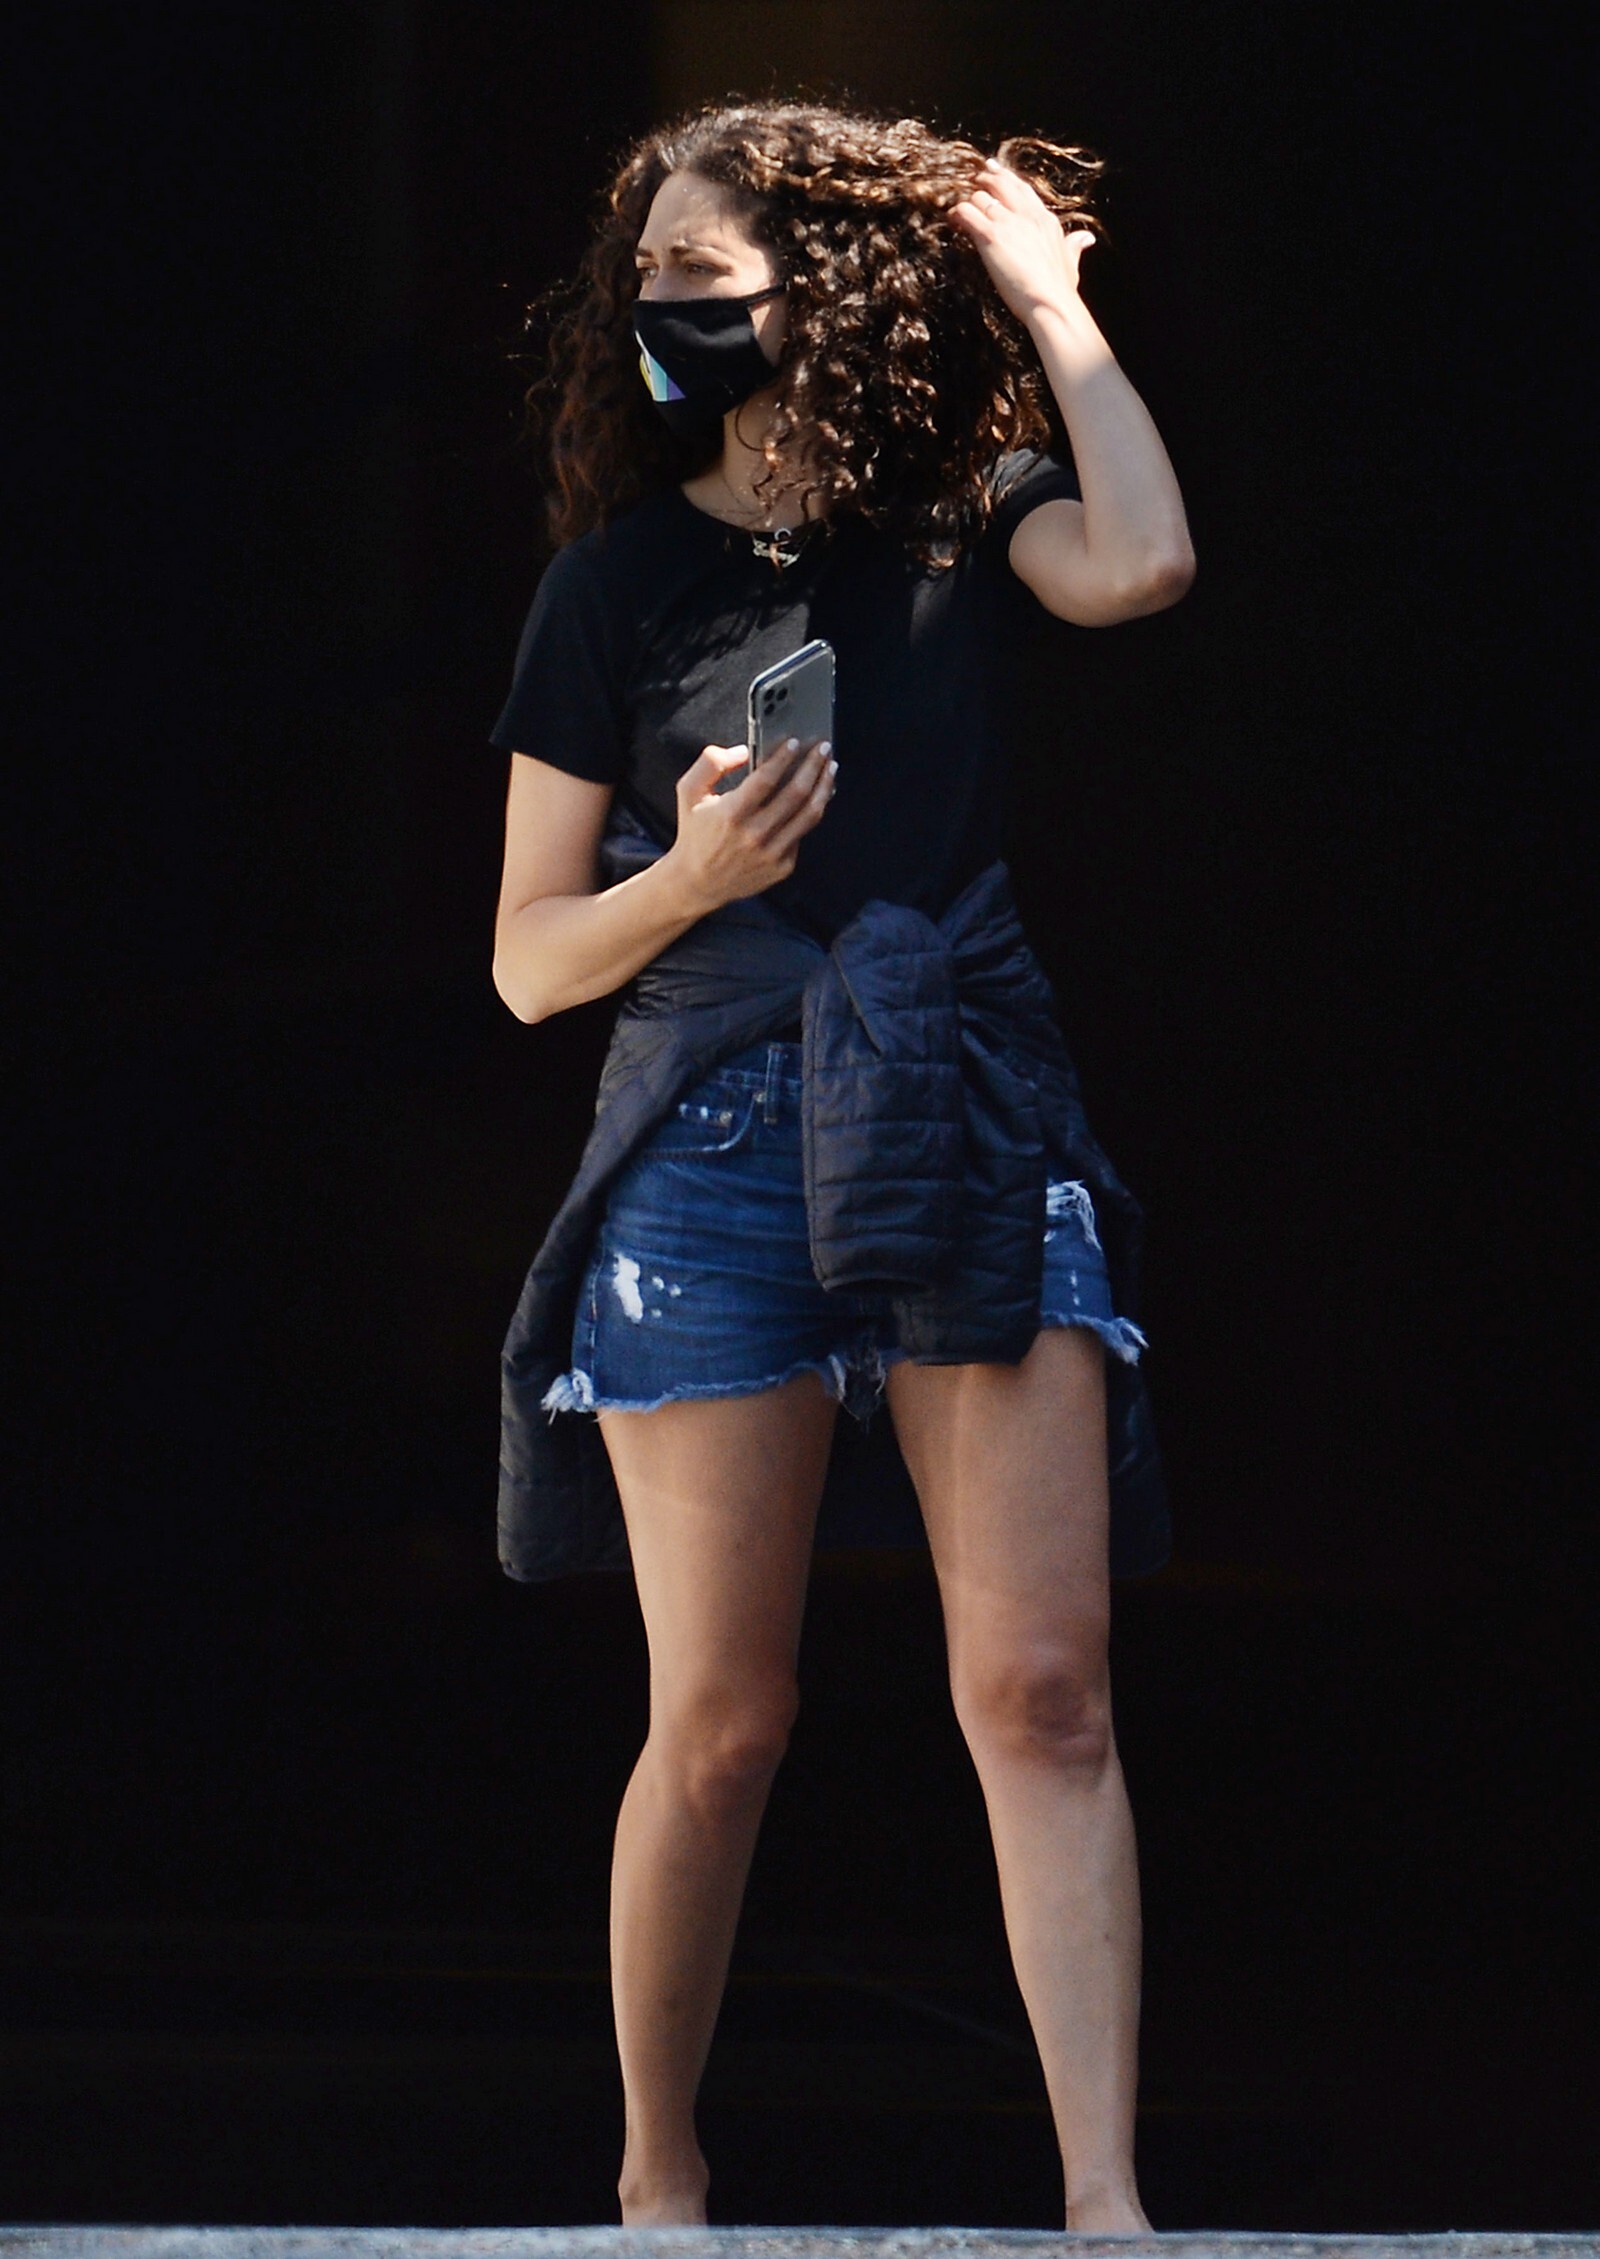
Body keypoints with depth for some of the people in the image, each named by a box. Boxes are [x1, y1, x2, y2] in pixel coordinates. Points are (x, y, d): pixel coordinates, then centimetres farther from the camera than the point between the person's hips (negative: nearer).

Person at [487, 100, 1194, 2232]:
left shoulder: (966, 520, 9)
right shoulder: (621, 582, 7)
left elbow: (1143, 562, -15)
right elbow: (529, 959, 8)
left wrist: (1046, 297, -2)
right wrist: (691, 877, -13)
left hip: (974, 1126, 0)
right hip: (714, 1150, 0)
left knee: (1046, 1688, -9)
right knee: (722, 1724, -1)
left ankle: (1105, 2197, -13)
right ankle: (655, 2171, 17)